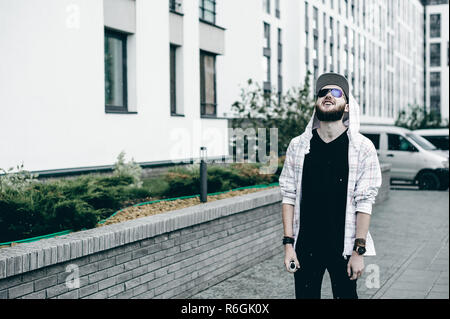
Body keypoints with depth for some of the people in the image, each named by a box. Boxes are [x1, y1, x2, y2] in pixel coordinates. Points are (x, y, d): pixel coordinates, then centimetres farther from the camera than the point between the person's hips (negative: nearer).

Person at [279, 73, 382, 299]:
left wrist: (359, 251, -10)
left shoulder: (362, 148, -4)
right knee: (305, 295, 7)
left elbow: (364, 202, -6)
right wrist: (288, 243, -3)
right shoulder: (298, 146, 2)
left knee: (346, 294, 9)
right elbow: (288, 196, 2)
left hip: (344, 246, -1)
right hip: (305, 246, 2)